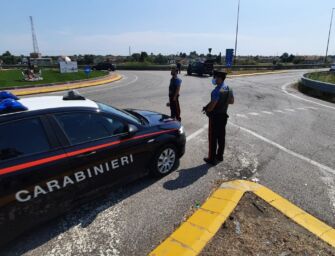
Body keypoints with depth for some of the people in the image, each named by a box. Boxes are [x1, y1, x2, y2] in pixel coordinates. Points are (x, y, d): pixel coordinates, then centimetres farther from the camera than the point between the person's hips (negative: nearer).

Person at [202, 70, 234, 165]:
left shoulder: (217, 91, -25)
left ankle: (212, 159, 11)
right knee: (221, 137, 17)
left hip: (215, 117, -8)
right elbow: (231, 101, 14)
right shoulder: (228, 89, 3)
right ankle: (220, 156, 30)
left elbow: (212, 105, -25)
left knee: (213, 138, 2)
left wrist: (206, 109, -6)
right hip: (223, 115, 8)